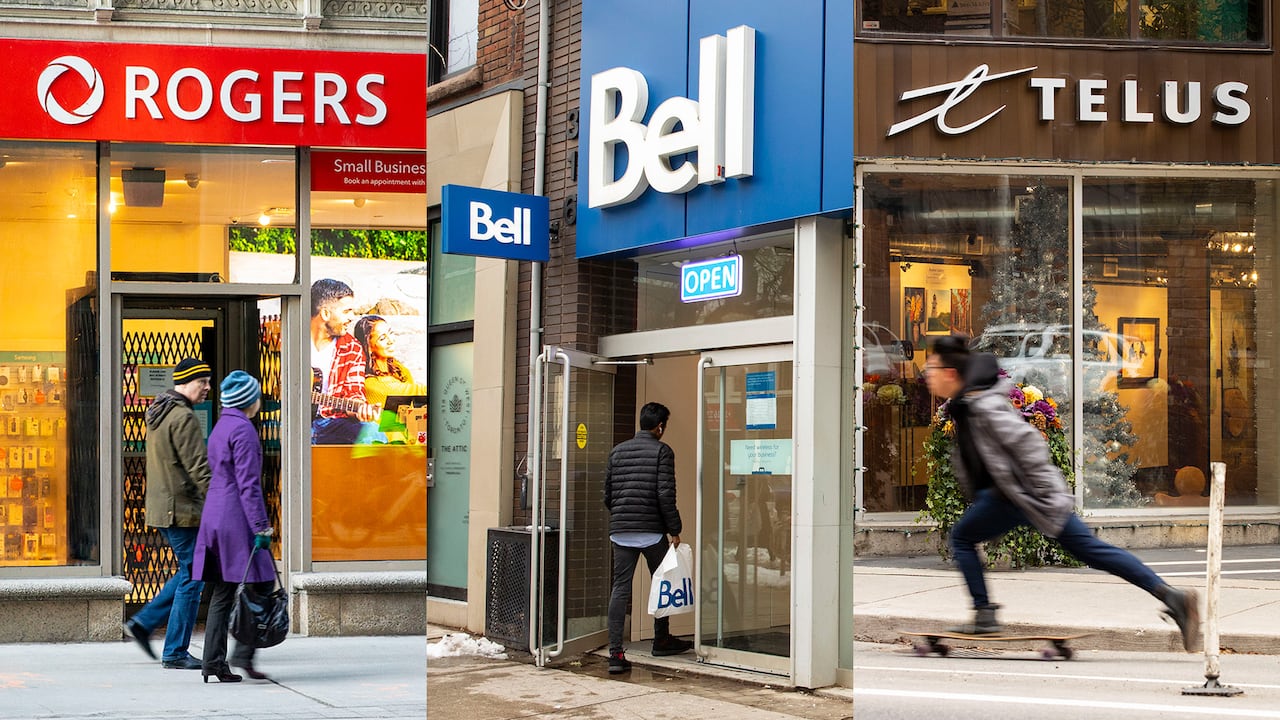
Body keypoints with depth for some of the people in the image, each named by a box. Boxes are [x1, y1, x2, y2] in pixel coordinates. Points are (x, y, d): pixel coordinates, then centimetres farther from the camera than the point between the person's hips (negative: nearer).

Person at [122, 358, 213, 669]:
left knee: (189, 572, 19)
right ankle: (175, 653, 2)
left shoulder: (157, 412, 15)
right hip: (181, 509, -10)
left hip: (161, 507, 10)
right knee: (192, 577, -2)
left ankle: (143, 622, 18)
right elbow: (199, 467, -20)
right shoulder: (183, 417, -16)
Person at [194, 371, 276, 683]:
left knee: (222, 593, 8)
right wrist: (261, 527, -17)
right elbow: (248, 483, -17)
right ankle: (243, 654, -7)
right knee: (259, 586, -3)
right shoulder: (243, 429, -11)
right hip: (236, 519, -9)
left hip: (214, 517, 9)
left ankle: (214, 662, 7)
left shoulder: (220, 428, 17)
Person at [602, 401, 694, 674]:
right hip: (652, 531, -4)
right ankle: (662, 641, 29)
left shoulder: (617, 451, 12)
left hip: (620, 531, 4)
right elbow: (665, 495, -12)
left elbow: (607, 495, 14)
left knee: (620, 588, 1)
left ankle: (615, 653, -8)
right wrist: (675, 530, -7)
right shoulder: (662, 451, -4)